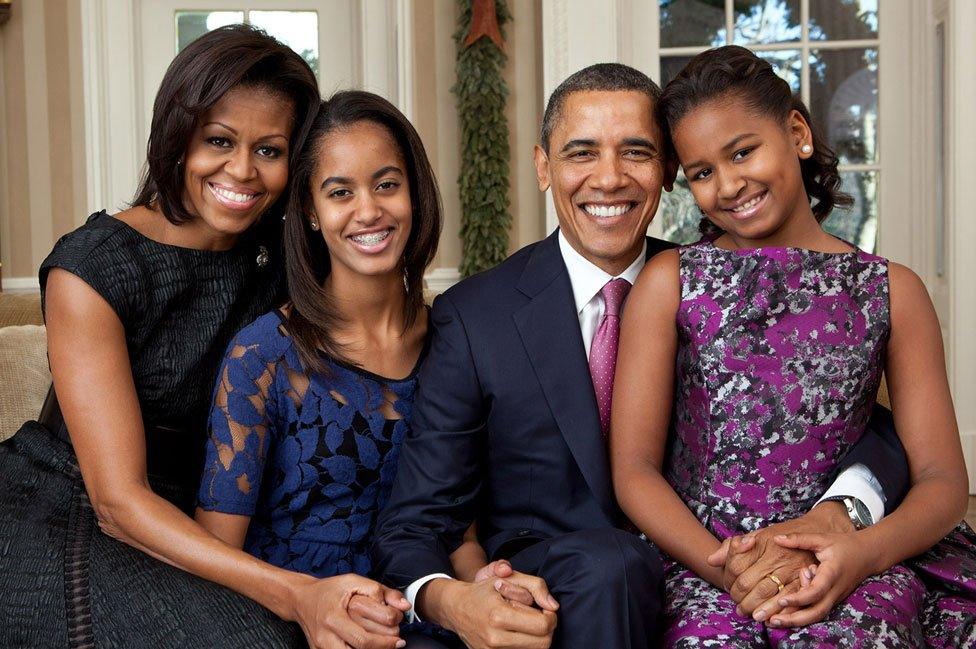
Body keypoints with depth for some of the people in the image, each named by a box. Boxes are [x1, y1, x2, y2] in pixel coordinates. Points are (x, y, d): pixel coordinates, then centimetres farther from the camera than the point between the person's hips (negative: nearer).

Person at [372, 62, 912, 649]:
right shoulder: (473, 317, -5)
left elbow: (867, 425, -1)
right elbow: (413, 528, -6)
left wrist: (832, 516, -25)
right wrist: (452, 600, -30)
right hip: (545, 597, -2)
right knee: (606, 567, -33)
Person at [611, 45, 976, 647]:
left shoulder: (892, 291, 10)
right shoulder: (670, 281, 7)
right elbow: (634, 470, 1)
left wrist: (864, 551, -16)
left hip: (840, 561, 1)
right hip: (700, 565, 0)